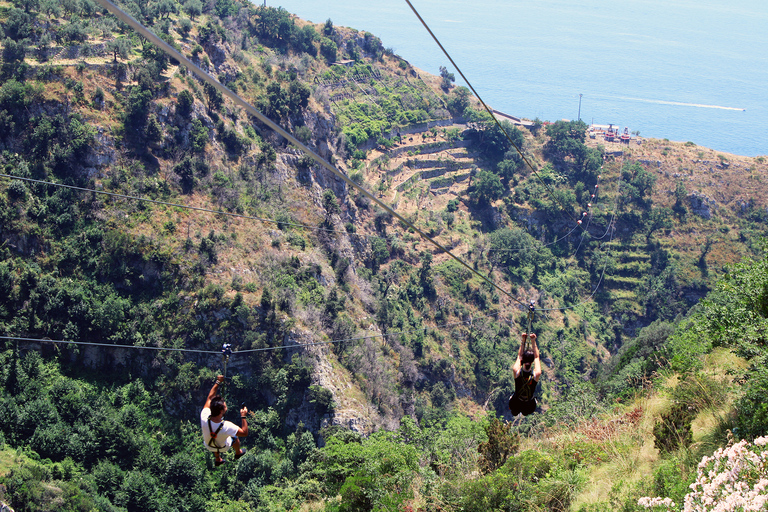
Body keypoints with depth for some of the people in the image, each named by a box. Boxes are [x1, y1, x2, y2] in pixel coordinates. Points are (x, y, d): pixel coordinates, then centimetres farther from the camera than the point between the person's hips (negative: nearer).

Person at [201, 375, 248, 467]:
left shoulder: (204, 418, -39)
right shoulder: (226, 427, -46)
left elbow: (210, 398, -23)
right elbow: (245, 433, -30)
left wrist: (217, 383, -17)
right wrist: (243, 416, -26)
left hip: (208, 446, 2)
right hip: (223, 447, -2)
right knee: (235, 437, 29)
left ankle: (218, 460, 64)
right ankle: (238, 453, 60)